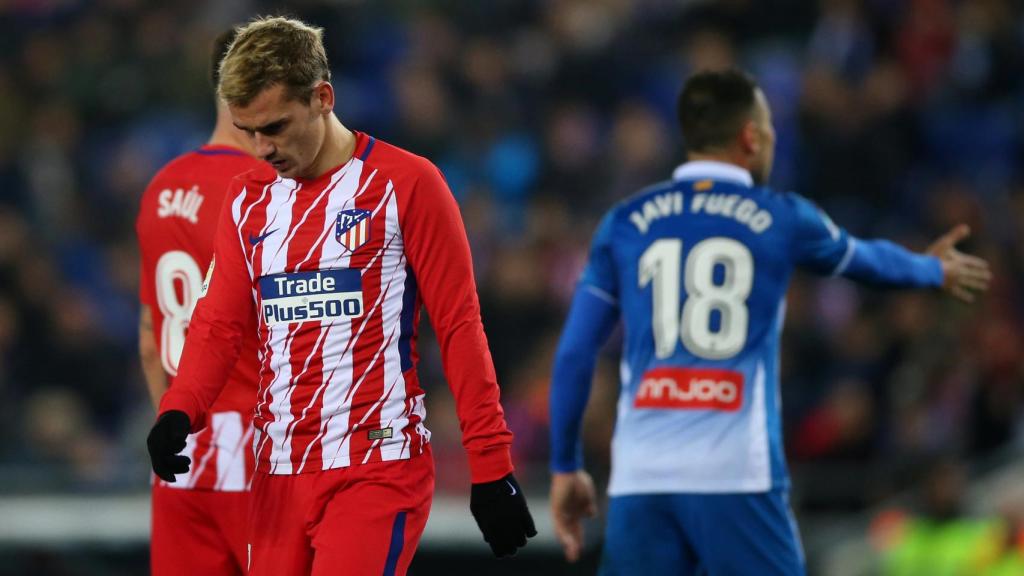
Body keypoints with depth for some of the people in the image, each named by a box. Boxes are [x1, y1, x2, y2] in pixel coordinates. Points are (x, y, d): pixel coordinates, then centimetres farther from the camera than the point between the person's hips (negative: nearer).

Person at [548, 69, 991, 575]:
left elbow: (574, 355, 7)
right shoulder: (782, 219, 6)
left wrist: (565, 466, 16)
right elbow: (868, 260, 27)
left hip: (640, 477, 2)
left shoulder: (623, 224, 10)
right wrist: (935, 271, 49)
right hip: (737, 475, -2)